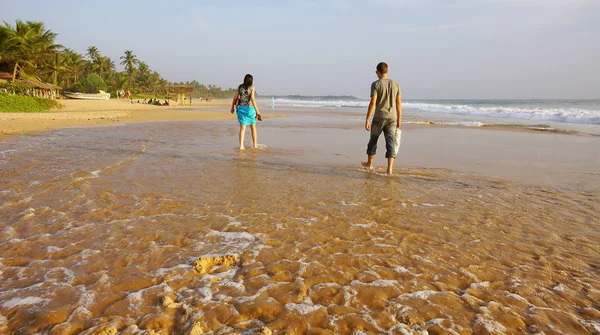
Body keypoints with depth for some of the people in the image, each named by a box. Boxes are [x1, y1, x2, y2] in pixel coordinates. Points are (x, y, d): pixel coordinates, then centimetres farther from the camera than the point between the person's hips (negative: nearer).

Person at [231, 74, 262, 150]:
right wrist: (257, 111, -19)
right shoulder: (252, 88, -7)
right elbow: (253, 99, -17)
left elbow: (235, 98, 6)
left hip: (241, 108, 3)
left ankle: (241, 146, -9)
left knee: (242, 128, 1)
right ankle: (255, 144, 23)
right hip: (249, 108, -3)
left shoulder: (240, 87, 4)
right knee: (253, 128, 14)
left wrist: (232, 107, 21)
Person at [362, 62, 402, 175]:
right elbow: (399, 103, 6)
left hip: (379, 117, -2)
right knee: (391, 142, -2)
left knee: (373, 140, 16)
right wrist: (399, 120, 12)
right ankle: (389, 169, -12)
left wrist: (367, 119, -13)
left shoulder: (376, 84, -7)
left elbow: (372, 103, -14)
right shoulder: (395, 84, 6)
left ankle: (369, 163, 33)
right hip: (392, 118, 3)